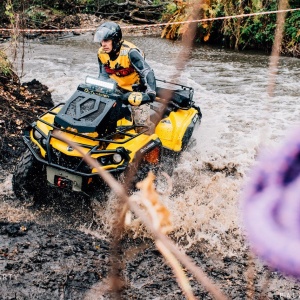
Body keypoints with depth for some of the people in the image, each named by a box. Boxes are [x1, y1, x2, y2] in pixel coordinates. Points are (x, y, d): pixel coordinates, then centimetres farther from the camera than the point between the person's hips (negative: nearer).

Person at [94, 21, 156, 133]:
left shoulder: (130, 52, -28)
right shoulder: (102, 53, -7)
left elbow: (147, 72, -34)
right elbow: (103, 75, 7)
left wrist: (150, 93, -48)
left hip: (137, 90, -7)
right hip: (117, 89, 7)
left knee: (142, 123, -16)